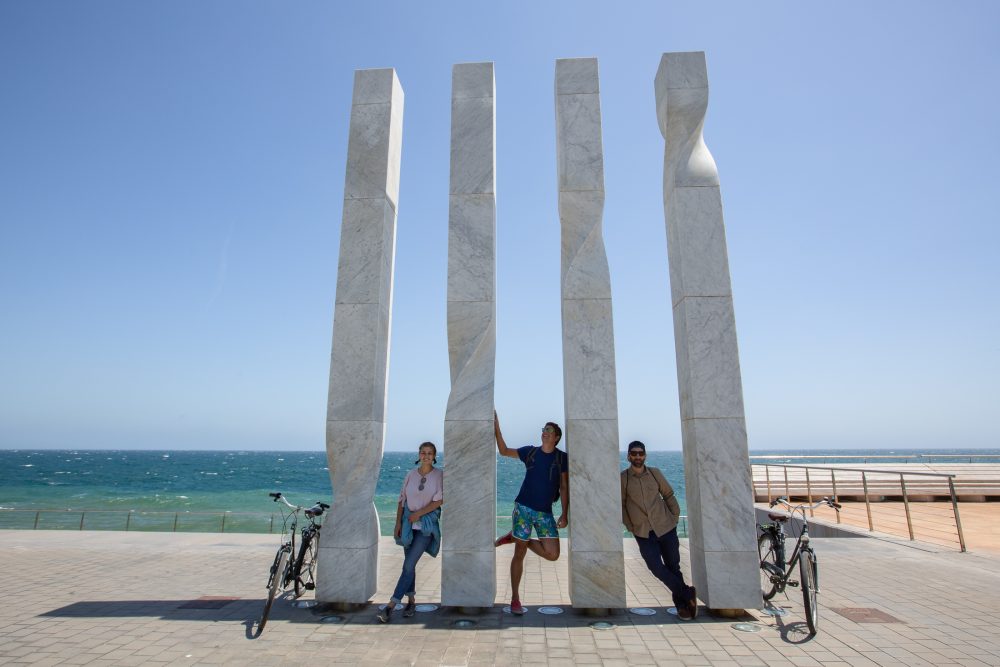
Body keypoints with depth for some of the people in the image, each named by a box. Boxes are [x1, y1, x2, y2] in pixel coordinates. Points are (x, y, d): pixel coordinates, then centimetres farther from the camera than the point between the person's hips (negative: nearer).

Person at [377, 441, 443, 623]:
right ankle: (411, 601, 27)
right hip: (409, 523, 4)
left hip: (427, 525, -3)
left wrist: (418, 513, -13)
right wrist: (398, 523, 0)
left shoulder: (439, 475, -6)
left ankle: (391, 606, -2)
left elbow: (439, 501, -10)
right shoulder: (411, 474, 2)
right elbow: (402, 499, 6)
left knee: (409, 565, -8)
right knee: (409, 564, 12)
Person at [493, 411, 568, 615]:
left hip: (545, 512, 1)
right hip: (523, 507, -1)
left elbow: (564, 488, 1)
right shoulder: (530, 451, 3)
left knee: (553, 554, -9)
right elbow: (504, 451, 9)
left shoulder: (562, 458, 0)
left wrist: (564, 514, -4)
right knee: (520, 553, 2)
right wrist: (497, 428, 0)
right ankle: (515, 598, 18)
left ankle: (515, 537, 13)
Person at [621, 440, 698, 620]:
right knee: (657, 568, -10)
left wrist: (675, 516, 5)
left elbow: (668, 495, 11)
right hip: (643, 533, -1)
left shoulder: (655, 473, 1)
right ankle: (688, 594, 10)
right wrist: (630, 527, -2)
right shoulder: (622, 478, -6)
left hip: (666, 527, 2)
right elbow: (620, 505, 1)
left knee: (673, 567, 8)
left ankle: (681, 603, 24)